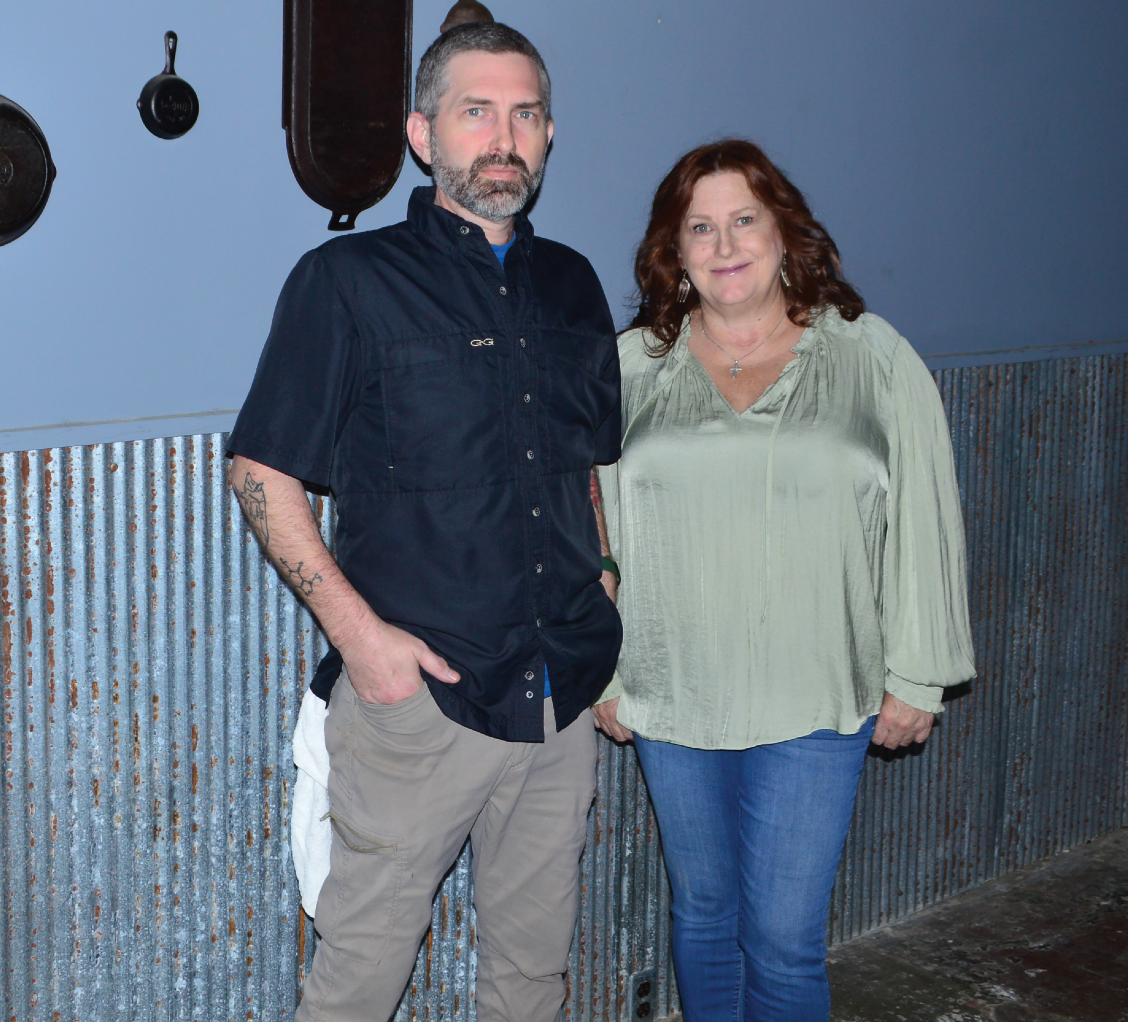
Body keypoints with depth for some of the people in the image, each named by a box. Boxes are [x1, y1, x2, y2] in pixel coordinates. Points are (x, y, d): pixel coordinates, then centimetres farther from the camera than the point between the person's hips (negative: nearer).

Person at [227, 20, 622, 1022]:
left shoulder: (572, 285, 11)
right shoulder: (348, 281, -5)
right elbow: (262, 471, -5)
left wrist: (605, 618, 11)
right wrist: (357, 628, -14)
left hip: (566, 694, 5)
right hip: (418, 686, -5)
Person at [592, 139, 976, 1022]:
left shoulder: (873, 360, -1)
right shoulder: (631, 367, 3)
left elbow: (923, 523, 1)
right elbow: (590, 525, 6)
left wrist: (914, 679, 0)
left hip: (816, 704, -2)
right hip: (671, 697, 2)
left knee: (784, 938, -1)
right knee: (704, 913, 15)